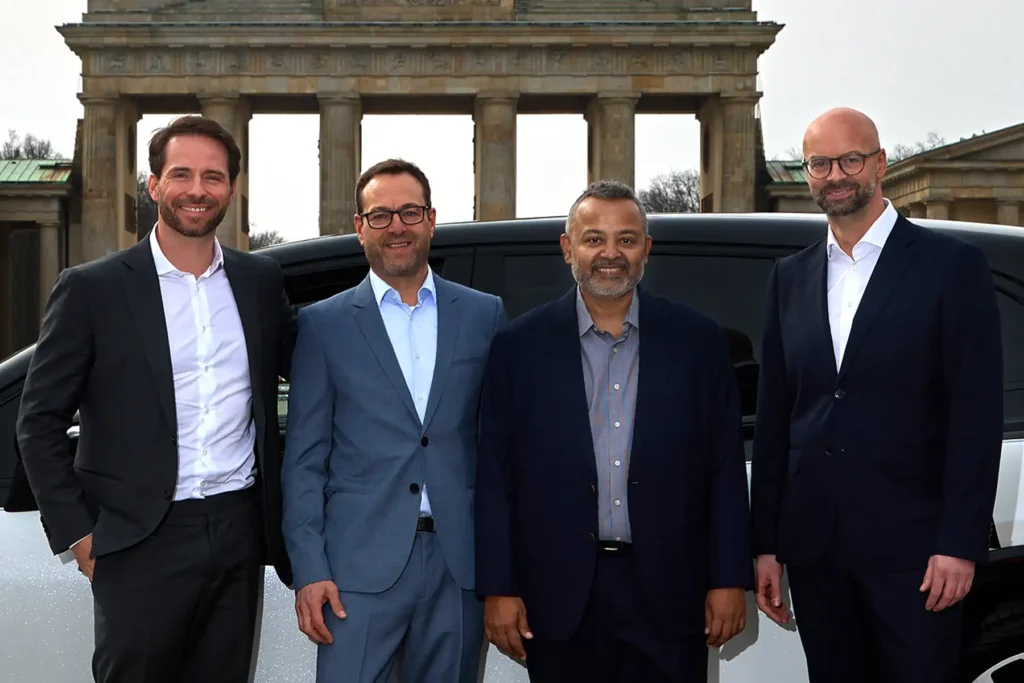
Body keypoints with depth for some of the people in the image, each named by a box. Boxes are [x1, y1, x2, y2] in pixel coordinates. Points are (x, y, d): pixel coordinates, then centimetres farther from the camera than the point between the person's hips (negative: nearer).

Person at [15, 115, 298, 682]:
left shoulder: (260, 280, 9)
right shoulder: (91, 289, -2)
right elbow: (39, 421, -1)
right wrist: (77, 532, -5)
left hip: (239, 530, 4)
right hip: (143, 543, -3)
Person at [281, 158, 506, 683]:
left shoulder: (484, 315, 8)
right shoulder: (324, 324, 4)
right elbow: (304, 459, 3)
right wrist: (308, 569, -5)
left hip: (460, 562, 2)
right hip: (361, 563, -1)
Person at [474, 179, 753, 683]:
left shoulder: (698, 340, 3)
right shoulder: (520, 346, 1)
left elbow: (726, 470, 3)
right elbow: (495, 477, 1)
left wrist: (730, 580, 0)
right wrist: (498, 589, -3)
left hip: (669, 597, 1)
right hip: (560, 599, 0)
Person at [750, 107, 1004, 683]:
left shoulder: (953, 266, -2)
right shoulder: (790, 278, 11)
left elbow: (977, 415, -6)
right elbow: (774, 417, 10)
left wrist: (960, 545, -12)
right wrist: (767, 544, 7)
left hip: (912, 548, -4)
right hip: (814, 547, 4)